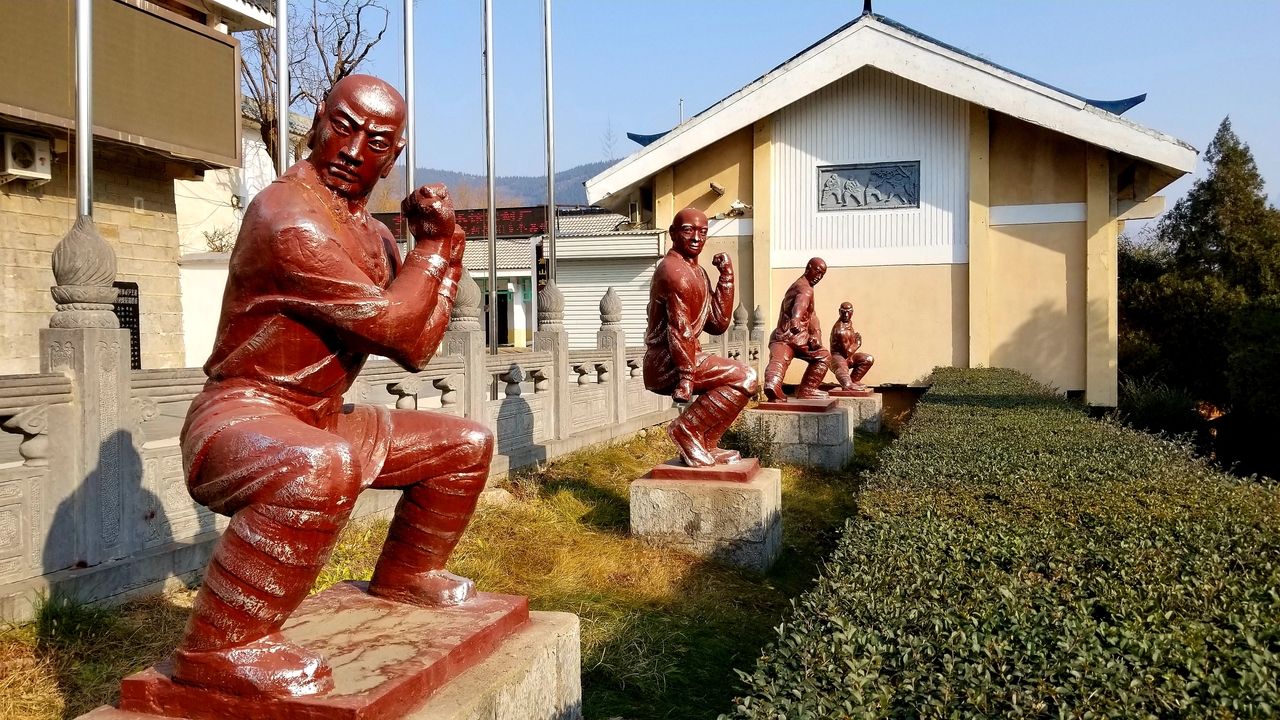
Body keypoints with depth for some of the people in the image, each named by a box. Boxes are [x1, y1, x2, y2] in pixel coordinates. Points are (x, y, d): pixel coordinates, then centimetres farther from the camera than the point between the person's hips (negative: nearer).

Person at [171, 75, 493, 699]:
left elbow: (415, 350, 6)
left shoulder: (367, 231, 9)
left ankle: (405, 575, 31)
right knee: (320, 468, -43)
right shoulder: (291, 218, -21)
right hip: (240, 419, -9)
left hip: (320, 423, 10)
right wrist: (432, 245, -9)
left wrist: (442, 244, -2)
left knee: (466, 444, 16)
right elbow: (391, 329, -23)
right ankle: (220, 646, -26)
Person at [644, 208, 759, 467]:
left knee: (741, 379, 21)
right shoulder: (675, 270, -13)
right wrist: (686, 376, -26)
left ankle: (705, 446, 15)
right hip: (666, 364, -10)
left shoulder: (695, 271, 19)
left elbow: (717, 324, 10)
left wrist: (726, 275, 6)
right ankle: (686, 429, -12)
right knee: (745, 377, -18)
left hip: (673, 363, 10)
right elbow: (680, 328, -21)